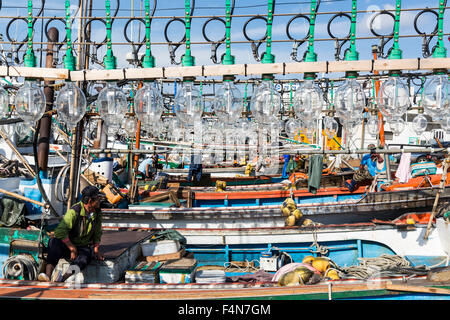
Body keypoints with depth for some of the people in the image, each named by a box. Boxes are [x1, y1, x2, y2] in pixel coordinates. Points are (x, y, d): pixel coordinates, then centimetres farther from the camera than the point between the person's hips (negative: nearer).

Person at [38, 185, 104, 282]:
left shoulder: (97, 213, 1)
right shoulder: (74, 211, -18)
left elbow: (97, 233, 17)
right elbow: (60, 231, -26)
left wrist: (96, 249, 8)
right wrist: (72, 249, -23)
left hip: (84, 247, 3)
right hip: (67, 245, -3)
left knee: (83, 259, -34)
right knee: (54, 242, -35)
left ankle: (62, 278, -58)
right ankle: (47, 276, -49)